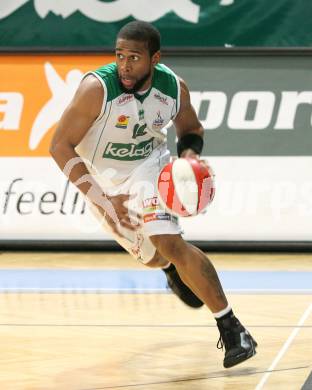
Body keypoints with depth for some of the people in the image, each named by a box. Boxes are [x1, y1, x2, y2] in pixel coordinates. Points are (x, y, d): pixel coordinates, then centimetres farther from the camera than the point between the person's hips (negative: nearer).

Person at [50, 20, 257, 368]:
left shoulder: (174, 87, -17)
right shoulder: (97, 88, -29)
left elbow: (190, 128, 5)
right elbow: (60, 146, -25)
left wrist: (190, 153, -19)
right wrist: (102, 201, -31)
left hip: (149, 167, 0)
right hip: (104, 181, 0)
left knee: (170, 245, -23)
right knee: (154, 258, 12)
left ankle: (232, 330, -19)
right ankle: (174, 270, 54)